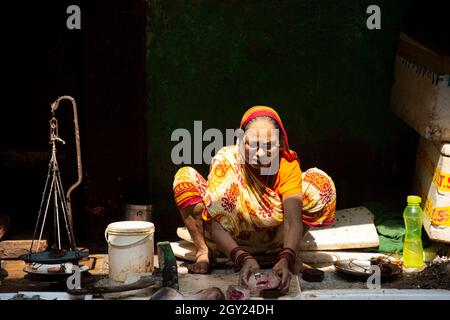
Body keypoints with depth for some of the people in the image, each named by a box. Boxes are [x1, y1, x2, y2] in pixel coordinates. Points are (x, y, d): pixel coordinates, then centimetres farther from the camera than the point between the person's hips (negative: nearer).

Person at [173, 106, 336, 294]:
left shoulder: (287, 164, -22)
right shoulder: (226, 161, -27)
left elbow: (293, 220, -32)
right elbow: (214, 223, -33)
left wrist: (286, 259, -51)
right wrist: (243, 259, -48)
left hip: (272, 236, 1)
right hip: (229, 239, -1)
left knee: (320, 183, -22)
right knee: (185, 177, -25)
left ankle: (289, 253, -5)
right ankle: (204, 252, -8)